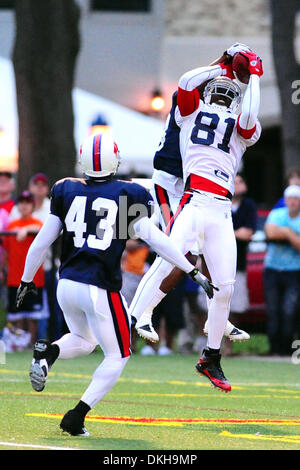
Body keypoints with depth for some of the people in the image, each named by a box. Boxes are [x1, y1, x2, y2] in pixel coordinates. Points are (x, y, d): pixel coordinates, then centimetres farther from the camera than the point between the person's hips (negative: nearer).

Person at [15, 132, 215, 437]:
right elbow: (155, 239, -5)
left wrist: (26, 280, 20)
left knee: (83, 341, 29)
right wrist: (194, 272, 2)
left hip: (67, 285, 4)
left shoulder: (66, 191, 4)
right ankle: (77, 416, 1)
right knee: (117, 356, 13)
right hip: (100, 289, -4)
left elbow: (43, 241, 7)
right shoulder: (128, 195, -5)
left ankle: (48, 352, -4)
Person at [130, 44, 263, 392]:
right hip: (193, 204, -3)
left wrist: (253, 74, 5)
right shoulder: (191, 113, 16)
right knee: (166, 268, -21)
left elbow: (249, 119, -5)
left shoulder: (242, 128, 18)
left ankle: (210, 359, 17)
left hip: (221, 212, 3)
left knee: (225, 287, 3)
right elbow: (186, 82, -1)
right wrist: (223, 68, 9)